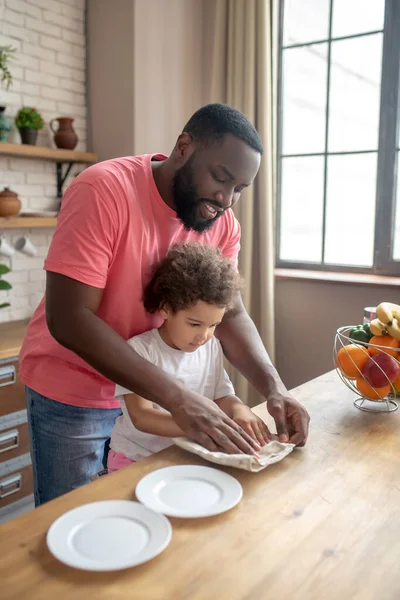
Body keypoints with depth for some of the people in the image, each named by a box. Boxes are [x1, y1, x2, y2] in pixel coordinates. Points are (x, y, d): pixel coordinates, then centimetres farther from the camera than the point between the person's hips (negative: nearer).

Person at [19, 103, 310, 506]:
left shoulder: (224, 223, -6)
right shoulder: (103, 190, -24)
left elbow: (231, 315, -4)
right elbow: (68, 320, -29)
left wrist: (273, 387, -22)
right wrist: (177, 398, -34)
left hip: (152, 391, 5)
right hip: (73, 395, -4)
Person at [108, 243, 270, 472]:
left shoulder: (212, 348, 3)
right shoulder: (140, 350, -15)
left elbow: (222, 397, 8)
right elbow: (141, 417, -22)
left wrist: (238, 408, -16)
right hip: (135, 460, -3)